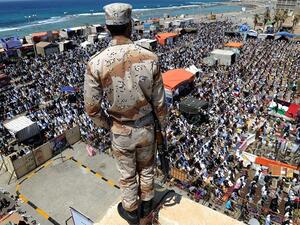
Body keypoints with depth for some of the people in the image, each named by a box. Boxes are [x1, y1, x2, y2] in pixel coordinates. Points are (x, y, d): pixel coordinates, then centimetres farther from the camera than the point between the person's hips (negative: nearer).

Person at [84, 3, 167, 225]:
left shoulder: (96, 63, -20)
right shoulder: (150, 58, -19)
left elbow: (92, 108, -14)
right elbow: (159, 101, -11)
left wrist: (108, 125, 7)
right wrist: (163, 125, 8)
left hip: (120, 131, -1)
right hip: (146, 128, 1)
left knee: (127, 174, 22)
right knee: (146, 168, 26)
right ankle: (147, 204, 51)